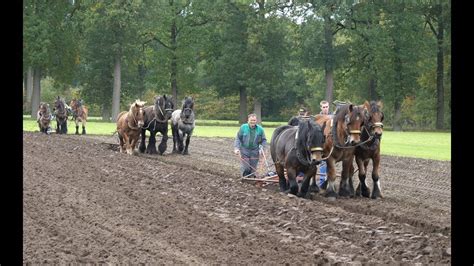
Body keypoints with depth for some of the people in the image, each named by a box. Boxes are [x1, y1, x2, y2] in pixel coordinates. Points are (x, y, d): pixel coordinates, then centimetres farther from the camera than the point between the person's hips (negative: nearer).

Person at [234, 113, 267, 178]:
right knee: (245, 168, -6)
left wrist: (261, 148, -6)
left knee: (253, 168, 5)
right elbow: (238, 138, 0)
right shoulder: (243, 127, -5)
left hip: (255, 152, 2)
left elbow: (264, 140, 8)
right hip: (244, 150, -2)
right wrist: (236, 148, -10)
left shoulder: (260, 129, -1)